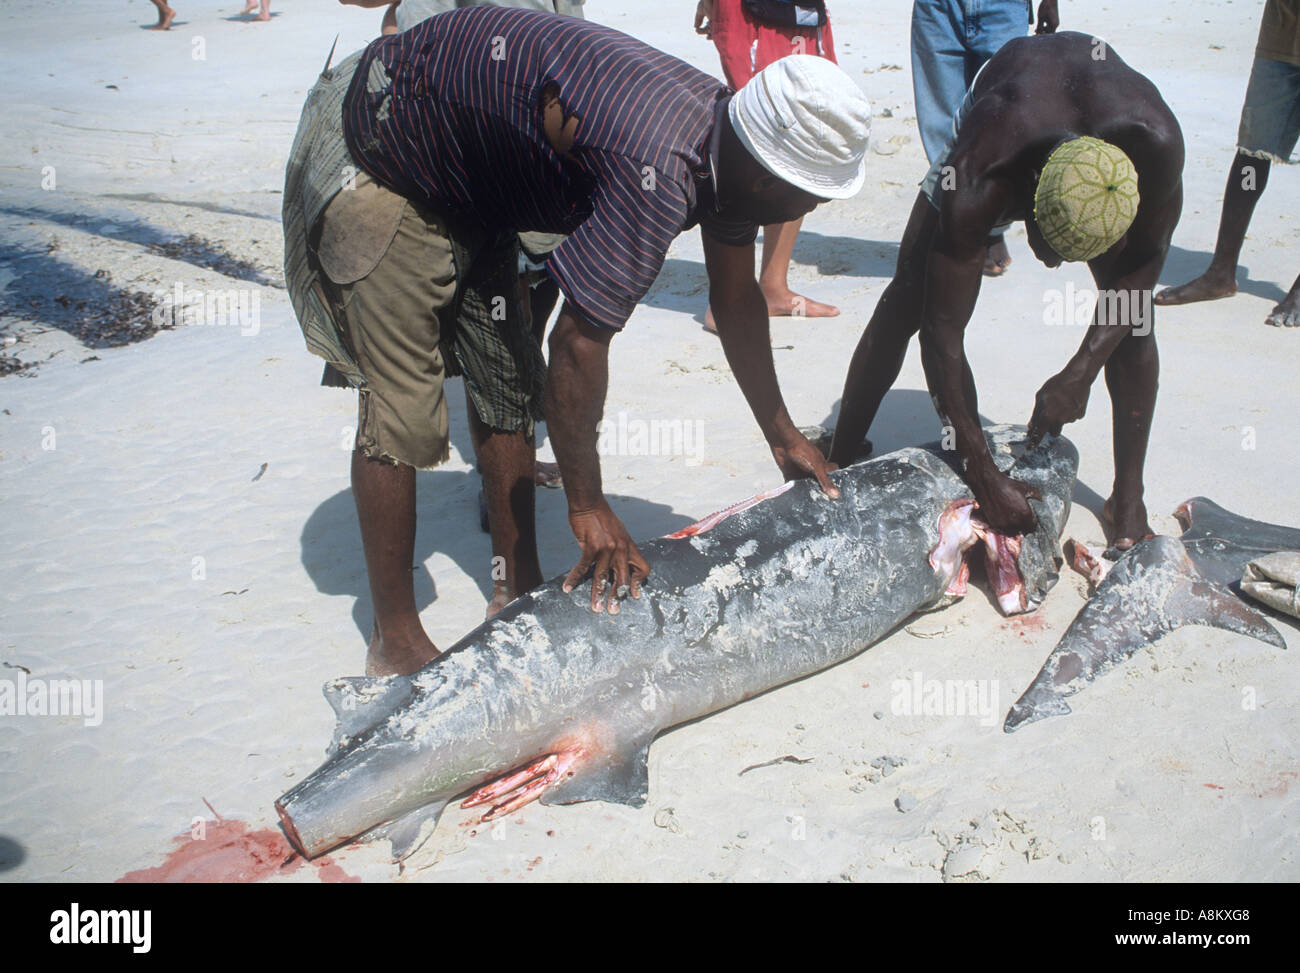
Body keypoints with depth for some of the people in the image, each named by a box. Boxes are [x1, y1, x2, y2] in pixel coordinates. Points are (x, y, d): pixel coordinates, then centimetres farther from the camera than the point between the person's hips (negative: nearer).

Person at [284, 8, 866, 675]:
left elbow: (737, 301, 6)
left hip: (468, 188, 9)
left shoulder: (729, 143, -7)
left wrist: (781, 436, 13)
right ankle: (395, 643, 6)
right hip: (372, 160, -9)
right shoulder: (656, 171, -37)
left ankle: (522, 595, 21)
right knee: (402, 413, -9)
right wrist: (588, 507, -22)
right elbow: (578, 343, -34)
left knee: (510, 389, 9)